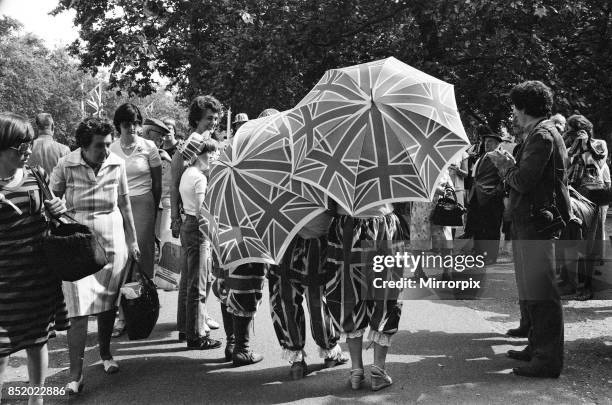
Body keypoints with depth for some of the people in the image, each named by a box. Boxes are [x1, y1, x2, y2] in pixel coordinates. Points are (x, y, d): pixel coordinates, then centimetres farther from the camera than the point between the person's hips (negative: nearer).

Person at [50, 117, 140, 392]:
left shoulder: (117, 164, -2)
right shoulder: (66, 165, -10)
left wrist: (132, 241, 13)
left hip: (113, 241, 3)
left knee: (108, 303, 13)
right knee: (80, 310, -7)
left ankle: (105, 353, 35)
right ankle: (75, 374, 0)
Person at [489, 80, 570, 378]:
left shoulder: (542, 136, -14)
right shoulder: (544, 134, 19)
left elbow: (523, 181, -21)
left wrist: (505, 167, -4)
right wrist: (510, 164, 8)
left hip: (538, 223, -11)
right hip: (530, 222, 11)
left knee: (541, 294, -6)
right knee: (533, 292, 17)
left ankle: (548, 360, -1)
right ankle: (538, 348, 28)